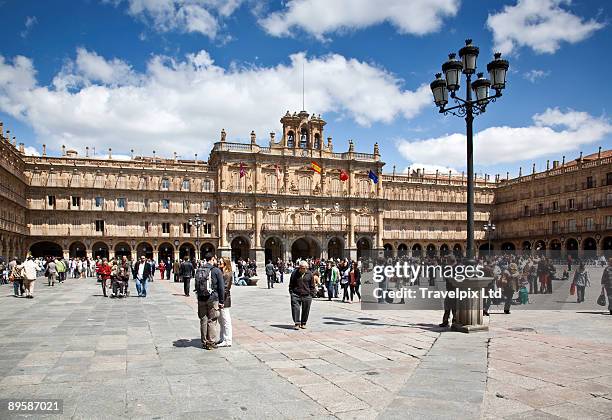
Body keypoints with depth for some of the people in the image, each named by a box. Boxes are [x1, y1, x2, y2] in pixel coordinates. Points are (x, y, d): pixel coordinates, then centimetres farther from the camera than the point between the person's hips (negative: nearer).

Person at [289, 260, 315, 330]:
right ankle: (297, 323, -2)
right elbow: (291, 285, 10)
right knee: (295, 309, -8)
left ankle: (303, 323, 21)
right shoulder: (294, 273, 4)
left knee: (305, 310, 7)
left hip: (306, 296, 0)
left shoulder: (309, 274, 4)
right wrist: (291, 293, 3)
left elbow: (312, 286, 9)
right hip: (296, 295, 0)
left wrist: (311, 294, 3)